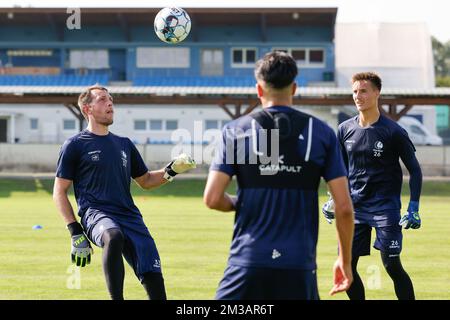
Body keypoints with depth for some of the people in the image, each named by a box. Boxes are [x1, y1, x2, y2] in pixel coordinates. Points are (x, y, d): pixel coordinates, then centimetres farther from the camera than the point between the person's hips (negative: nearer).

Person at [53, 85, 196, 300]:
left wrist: (171, 170, 11)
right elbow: (59, 192, 5)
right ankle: (116, 299, -38)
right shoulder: (75, 145, 6)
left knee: (154, 279, -8)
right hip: (96, 214, -5)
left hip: (130, 217, 5)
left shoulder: (124, 144, 22)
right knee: (113, 237, -41)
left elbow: (146, 181, 31)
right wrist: (75, 232, -6)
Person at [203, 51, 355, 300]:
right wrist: (345, 260, 13)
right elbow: (344, 207, 1)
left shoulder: (235, 131, 2)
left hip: (248, 263, -1)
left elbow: (212, 199, -4)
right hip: (299, 268, 1)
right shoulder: (322, 133, 4)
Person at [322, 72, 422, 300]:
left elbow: (415, 170, -2)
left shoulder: (393, 132, -8)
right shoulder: (345, 130, 5)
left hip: (385, 206, -5)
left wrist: (413, 208, -10)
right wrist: (334, 199, 9)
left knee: (392, 264, -10)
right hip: (354, 205, 5)